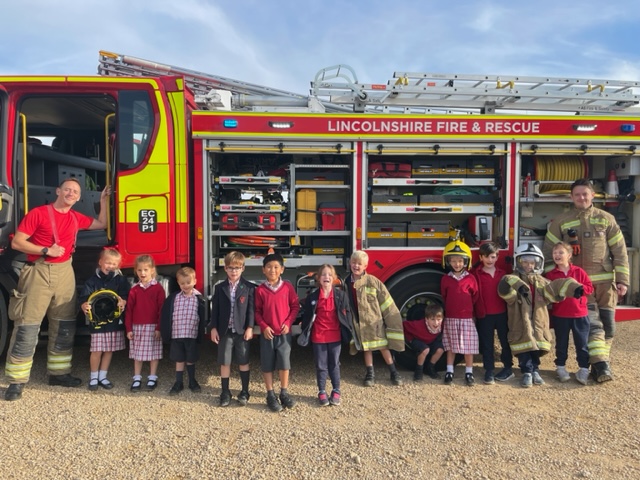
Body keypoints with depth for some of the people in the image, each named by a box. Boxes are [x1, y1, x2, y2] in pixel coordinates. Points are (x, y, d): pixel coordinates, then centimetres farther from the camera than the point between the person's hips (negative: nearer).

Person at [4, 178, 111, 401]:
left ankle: (58, 372, 20)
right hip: (39, 272, -6)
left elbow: (101, 224, 24)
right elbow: (16, 242, -8)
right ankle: (17, 381, 2)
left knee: (64, 325, 9)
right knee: (27, 326, -6)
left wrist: (103, 200, 18)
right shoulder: (38, 213, -5)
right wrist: (46, 250, -15)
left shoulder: (76, 218, 12)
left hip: (64, 272, 6)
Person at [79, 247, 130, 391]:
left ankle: (102, 376, 26)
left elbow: (127, 296, -4)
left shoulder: (121, 280, 2)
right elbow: (83, 299, -6)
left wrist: (123, 302, -24)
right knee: (96, 351, 1)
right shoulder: (92, 281, -1)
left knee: (109, 351, 11)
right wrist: (84, 306, -27)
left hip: (115, 321, 2)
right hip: (98, 322, -2)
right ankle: (93, 377, 19)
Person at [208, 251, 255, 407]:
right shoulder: (219, 288, 3)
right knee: (224, 363, 7)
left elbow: (252, 309, -4)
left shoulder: (249, 287, -3)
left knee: (243, 362, 8)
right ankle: (225, 393, 20)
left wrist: (250, 327, -10)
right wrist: (213, 328, -1)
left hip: (242, 331, -1)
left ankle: (244, 392, 21)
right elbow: (215, 309, 4)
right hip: (225, 331, 2)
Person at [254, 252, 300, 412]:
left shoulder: (288, 287, -3)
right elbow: (257, 311, 1)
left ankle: (284, 393, 19)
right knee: (267, 365, 5)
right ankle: (270, 396, 18)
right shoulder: (260, 290, -4)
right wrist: (264, 327, -10)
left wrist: (288, 322, -7)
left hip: (284, 333, 0)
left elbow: (295, 306, 3)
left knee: (284, 363, 2)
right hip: (267, 333, 0)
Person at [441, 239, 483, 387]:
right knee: (450, 346, 9)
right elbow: (444, 298, 8)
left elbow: (476, 298, 3)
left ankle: (469, 373, 16)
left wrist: (480, 315, 7)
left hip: (467, 318, -1)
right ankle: (449, 372, 18)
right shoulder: (445, 279, 0)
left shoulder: (471, 279, -2)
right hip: (450, 318, 1)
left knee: (469, 346, 5)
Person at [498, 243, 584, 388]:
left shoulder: (541, 281, 11)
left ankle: (534, 370, 28)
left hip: (539, 323, 5)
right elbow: (504, 288, -30)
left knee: (537, 348, 11)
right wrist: (518, 285, -50)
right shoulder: (514, 280, -7)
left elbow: (556, 289, -1)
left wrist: (574, 288, -18)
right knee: (524, 348, -3)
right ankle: (527, 372, 10)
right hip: (521, 323, -4)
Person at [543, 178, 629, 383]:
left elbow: (619, 252, 5)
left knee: (608, 324, 7)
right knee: (591, 323, -9)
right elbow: (548, 252, 3)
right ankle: (601, 365, -9)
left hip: (605, 281, 2)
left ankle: (600, 362, 21)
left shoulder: (606, 219, 5)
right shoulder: (560, 222, 1)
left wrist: (622, 280, 0)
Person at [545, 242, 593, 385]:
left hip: (580, 314, 0)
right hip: (559, 315, 0)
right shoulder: (550, 275, -1)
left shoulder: (579, 272, 0)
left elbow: (589, 288, -1)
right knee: (561, 343, 10)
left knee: (582, 343, 6)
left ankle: (584, 369, 17)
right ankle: (561, 368, 22)